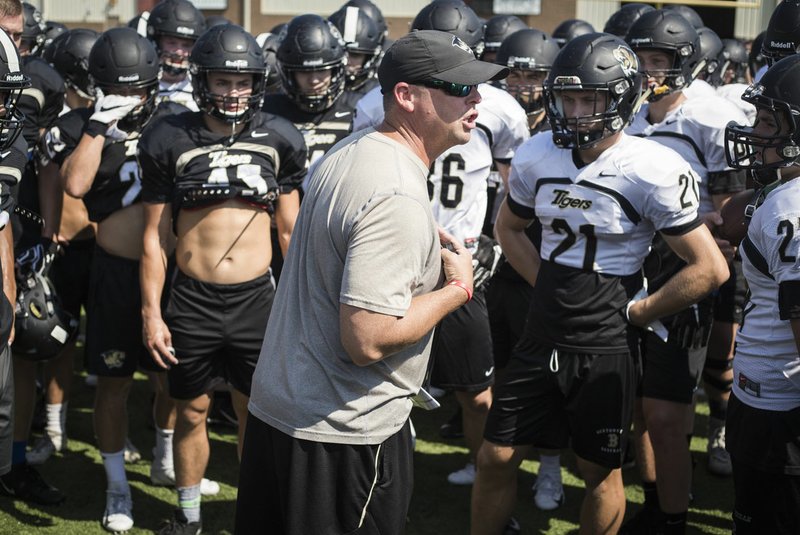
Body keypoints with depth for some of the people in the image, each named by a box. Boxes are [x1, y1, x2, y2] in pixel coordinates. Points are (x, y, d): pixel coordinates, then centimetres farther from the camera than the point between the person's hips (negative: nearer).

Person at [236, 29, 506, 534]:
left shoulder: (349, 152, 6)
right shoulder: (398, 201, -25)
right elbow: (368, 340, -29)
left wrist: (426, 245, 10)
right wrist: (457, 288, -15)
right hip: (343, 434, -9)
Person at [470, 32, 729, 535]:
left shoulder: (654, 170, -17)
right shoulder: (536, 156, -1)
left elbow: (711, 268, -15)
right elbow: (509, 227, 18)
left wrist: (635, 312, -9)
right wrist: (547, 283, 6)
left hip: (606, 344, -4)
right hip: (543, 335, 4)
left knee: (600, 471, 11)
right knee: (496, 457, 9)